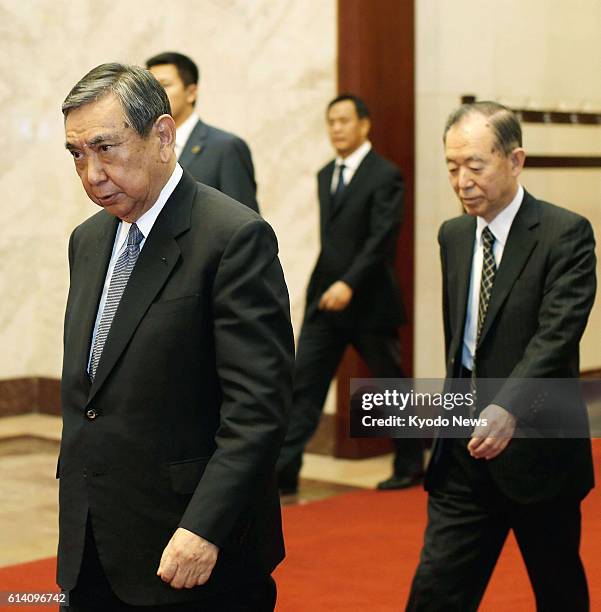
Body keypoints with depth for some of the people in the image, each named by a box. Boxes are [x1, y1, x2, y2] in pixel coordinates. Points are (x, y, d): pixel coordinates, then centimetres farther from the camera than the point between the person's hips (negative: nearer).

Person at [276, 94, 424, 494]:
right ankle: (284, 471, -4)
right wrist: (326, 286, 16)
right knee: (304, 385, -3)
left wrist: (349, 284, -28)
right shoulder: (325, 176, 13)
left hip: (369, 302, -6)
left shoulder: (385, 176, -9)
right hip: (325, 301, 6)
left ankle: (411, 466, 24)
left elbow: (382, 238, -19)